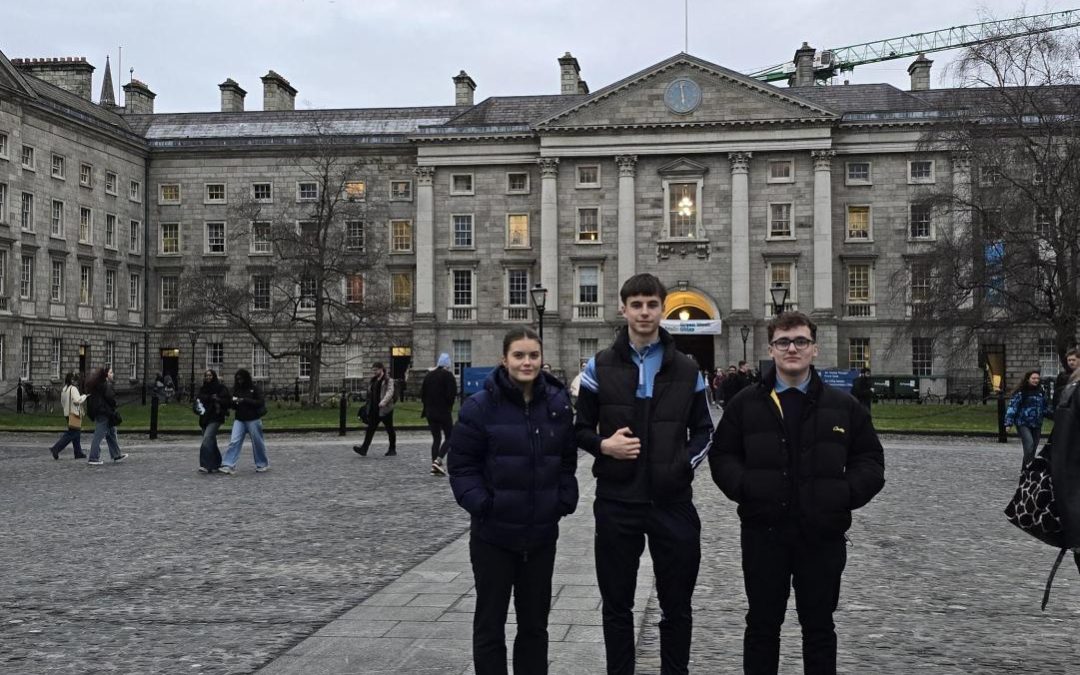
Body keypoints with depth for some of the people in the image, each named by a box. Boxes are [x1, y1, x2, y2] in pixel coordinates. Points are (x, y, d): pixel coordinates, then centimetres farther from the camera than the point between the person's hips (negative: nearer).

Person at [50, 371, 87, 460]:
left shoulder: (64, 389, 13)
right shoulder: (73, 389, -14)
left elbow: (62, 403, 19)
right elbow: (77, 400, -24)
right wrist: (84, 396, -7)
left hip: (67, 414, 9)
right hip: (74, 414, -9)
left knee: (77, 434, 14)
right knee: (71, 434, -7)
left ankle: (78, 453, 14)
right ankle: (55, 449, -14)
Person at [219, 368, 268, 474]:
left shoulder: (254, 388, -5)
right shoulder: (236, 389, 9)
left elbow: (261, 403, -12)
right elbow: (233, 406, 15)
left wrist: (245, 400, -18)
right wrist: (234, 402, -9)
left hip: (253, 420, -4)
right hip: (239, 420, 4)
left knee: (257, 442, 6)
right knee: (234, 441, -8)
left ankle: (263, 464, 21)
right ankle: (228, 465, -14)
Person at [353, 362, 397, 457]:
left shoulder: (388, 380, -8)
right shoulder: (373, 380, 15)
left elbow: (390, 392, -23)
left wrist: (383, 402, -37)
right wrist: (367, 403, 21)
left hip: (385, 409, -6)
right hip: (373, 410, 6)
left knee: (390, 430, 6)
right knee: (370, 429, -4)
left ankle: (392, 449, 18)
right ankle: (364, 449, -11)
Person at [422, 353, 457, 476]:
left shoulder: (428, 376, 10)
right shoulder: (448, 376, -8)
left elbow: (422, 394, 12)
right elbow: (452, 394, -15)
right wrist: (449, 406, 0)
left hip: (430, 412, 6)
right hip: (444, 412, -6)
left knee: (436, 438, 12)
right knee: (449, 437, 3)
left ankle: (434, 466, 5)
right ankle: (438, 460, -16)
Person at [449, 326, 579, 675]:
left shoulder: (557, 403, 3)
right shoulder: (480, 406, -10)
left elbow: (568, 460, 11)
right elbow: (461, 466, -7)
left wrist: (565, 500, -1)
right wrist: (481, 504, -17)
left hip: (542, 532, 4)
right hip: (493, 533, -4)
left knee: (535, 621, 15)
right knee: (490, 623, 7)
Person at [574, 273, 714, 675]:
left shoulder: (686, 370, 6)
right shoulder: (600, 367, 3)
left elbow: (703, 430, 12)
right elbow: (581, 429, 7)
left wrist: (686, 462, -5)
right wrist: (603, 446, -13)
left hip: (673, 501, 1)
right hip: (616, 501, -1)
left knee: (676, 604, 8)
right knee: (617, 603, 9)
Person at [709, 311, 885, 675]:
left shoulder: (843, 406, 3)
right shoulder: (745, 403, 4)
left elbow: (870, 461, 7)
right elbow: (721, 455, 8)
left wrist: (846, 493, -11)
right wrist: (743, 486, -10)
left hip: (822, 534, 0)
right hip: (763, 532, 0)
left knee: (819, 625, 11)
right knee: (762, 623, 11)